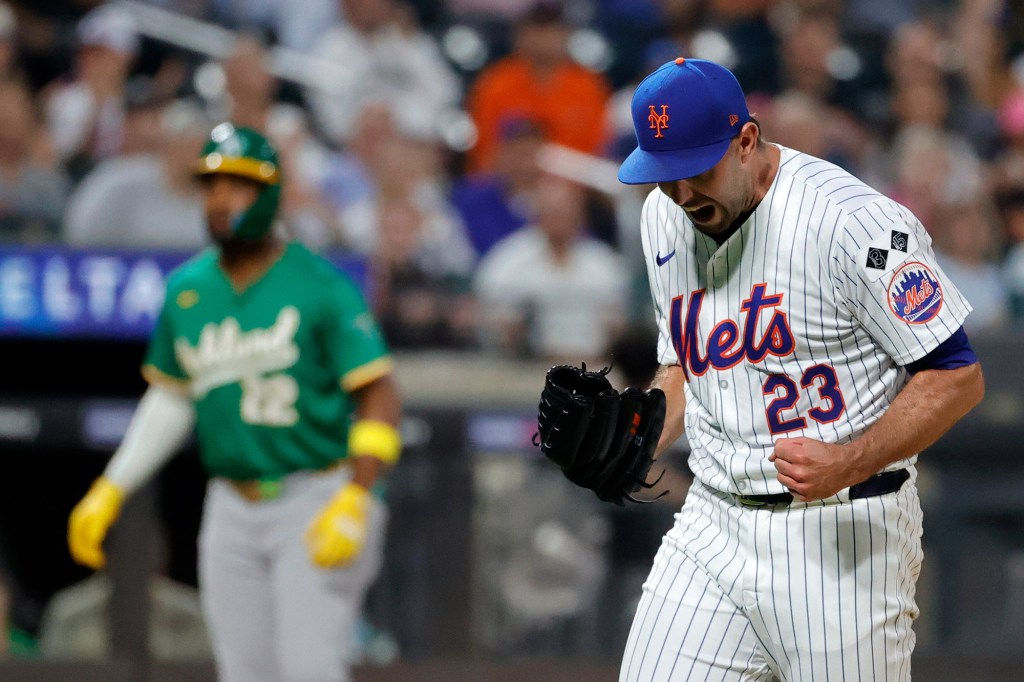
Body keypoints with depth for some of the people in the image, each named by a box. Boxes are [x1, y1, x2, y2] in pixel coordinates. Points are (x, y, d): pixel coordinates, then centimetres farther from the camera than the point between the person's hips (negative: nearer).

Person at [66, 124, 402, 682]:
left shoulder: (320, 286, -9)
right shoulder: (186, 290, 8)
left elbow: (378, 396, -12)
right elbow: (170, 399, 21)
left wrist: (353, 503, -23)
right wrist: (110, 490, 15)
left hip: (316, 503, -6)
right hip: (232, 511, 6)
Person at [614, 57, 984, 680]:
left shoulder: (852, 222, -17)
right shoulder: (666, 219, 7)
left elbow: (958, 378, -14)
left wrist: (850, 463, -27)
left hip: (843, 535, -6)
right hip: (711, 528, 6)